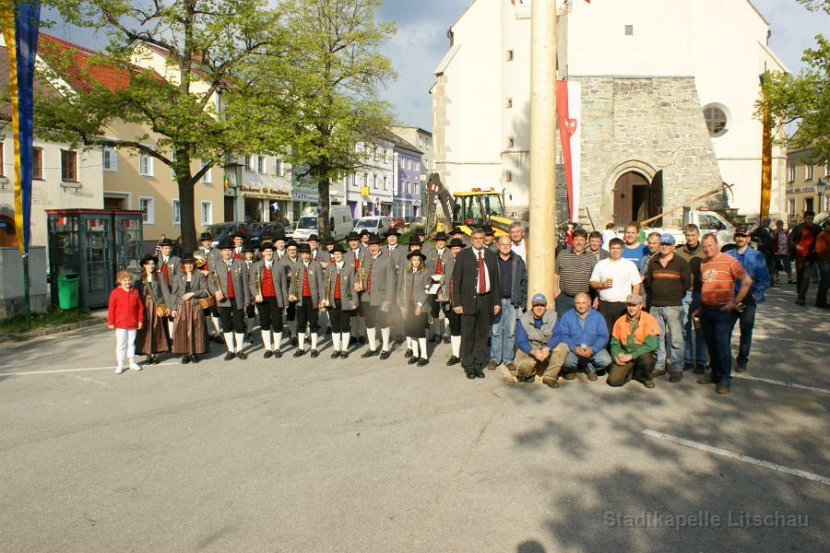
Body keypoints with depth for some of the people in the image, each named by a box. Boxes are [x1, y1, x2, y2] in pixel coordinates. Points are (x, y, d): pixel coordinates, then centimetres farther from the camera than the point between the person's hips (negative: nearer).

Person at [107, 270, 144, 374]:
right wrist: (111, 322, -4)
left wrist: (140, 320, 5)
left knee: (131, 342, 13)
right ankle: (120, 364, 8)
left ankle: (132, 362, 23)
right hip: (120, 323, -3)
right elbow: (111, 308, -3)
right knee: (120, 344, 1)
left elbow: (140, 307, 7)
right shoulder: (115, 292, -5)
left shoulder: (135, 292, 4)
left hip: (133, 323, 3)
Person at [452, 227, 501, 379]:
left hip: (486, 300, 3)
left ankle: (478, 365, 20)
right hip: (469, 300, -3)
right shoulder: (463, 256, 0)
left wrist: (496, 302, 7)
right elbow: (456, 280, -2)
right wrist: (456, 303, -8)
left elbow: (496, 279, 11)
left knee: (483, 334, 9)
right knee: (467, 335, 1)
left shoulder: (491, 255, 10)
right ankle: (468, 366, 14)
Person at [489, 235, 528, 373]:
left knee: (510, 332, 5)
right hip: (495, 301, -1)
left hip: (512, 302, 1)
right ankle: (495, 359, 14)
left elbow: (524, 282, 7)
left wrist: (522, 303, 1)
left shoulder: (518, 262, 6)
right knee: (495, 331, 4)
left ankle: (508, 359, 15)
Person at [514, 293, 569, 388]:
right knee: (523, 365, -32)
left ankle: (549, 376, -13)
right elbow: (521, 342, -14)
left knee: (563, 347, -26)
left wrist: (547, 348, -36)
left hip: (548, 350, 2)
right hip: (529, 350, -2)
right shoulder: (523, 320, -9)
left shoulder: (553, 316, -6)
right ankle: (530, 373, 8)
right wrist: (533, 352, -34)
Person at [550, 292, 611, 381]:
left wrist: (592, 350, -20)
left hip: (593, 349, 2)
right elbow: (563, 335, -8)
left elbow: (603, 336, -4)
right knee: (567, 361, -32)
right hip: (572, 349, -1)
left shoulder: (598, 316, 4)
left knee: (606, 360, -26)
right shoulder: (566, 316, 1)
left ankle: (590, 368, 11)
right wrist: (574, 348, -25)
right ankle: (571, 370, 8)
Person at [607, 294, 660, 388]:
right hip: (625, 355, 2)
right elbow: (615, 343, 11)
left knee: (645, 358, -39)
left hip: (644, 354, -2)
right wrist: (616, 356, -10)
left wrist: (631, 356, -21)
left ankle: (648, 378, -2)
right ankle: (631, 372, 16)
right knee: (614, 380, -18)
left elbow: (650, 345, -17)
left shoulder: (650, 320, -9)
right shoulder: (620, 321, 4)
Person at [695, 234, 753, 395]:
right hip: (706, 310, 6)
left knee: (722, 344, -5)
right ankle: (716, 374, 25)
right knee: (711, 344, 12)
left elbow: (747, 281, -14)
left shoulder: (729, 261, -9)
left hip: (723, 311, -6)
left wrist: (736, 302, -14)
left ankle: (725, 378, 6)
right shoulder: (703, 264, 11)